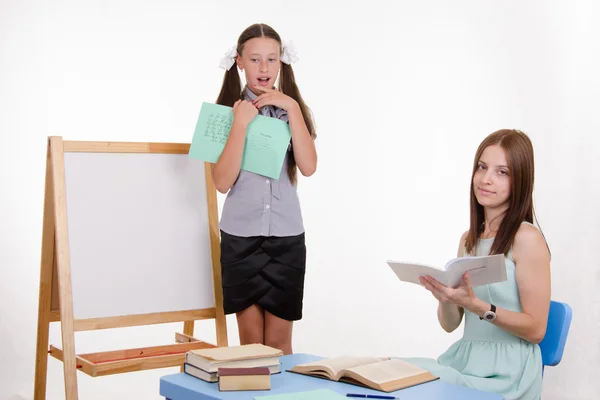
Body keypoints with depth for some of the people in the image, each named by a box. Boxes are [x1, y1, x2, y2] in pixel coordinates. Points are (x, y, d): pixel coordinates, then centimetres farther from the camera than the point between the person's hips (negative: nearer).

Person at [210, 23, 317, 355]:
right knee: (250, 341, 5)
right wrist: (241, 124, -16)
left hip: (287, 237, 1)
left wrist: (291, 108, -13)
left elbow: (308, 167, -10)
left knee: (278, 342, 5)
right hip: (240, 237, -1)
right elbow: (222, 182, -10)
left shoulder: (294, 109, 6)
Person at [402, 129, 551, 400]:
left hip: (506, 372, -6)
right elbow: (450, 324, 11)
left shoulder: (526, 238, -10)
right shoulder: (468, 239, 10)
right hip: (462, 359, 6)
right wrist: (445, 297, -11)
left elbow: (536, 330, -11)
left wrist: (476, 305, -23)